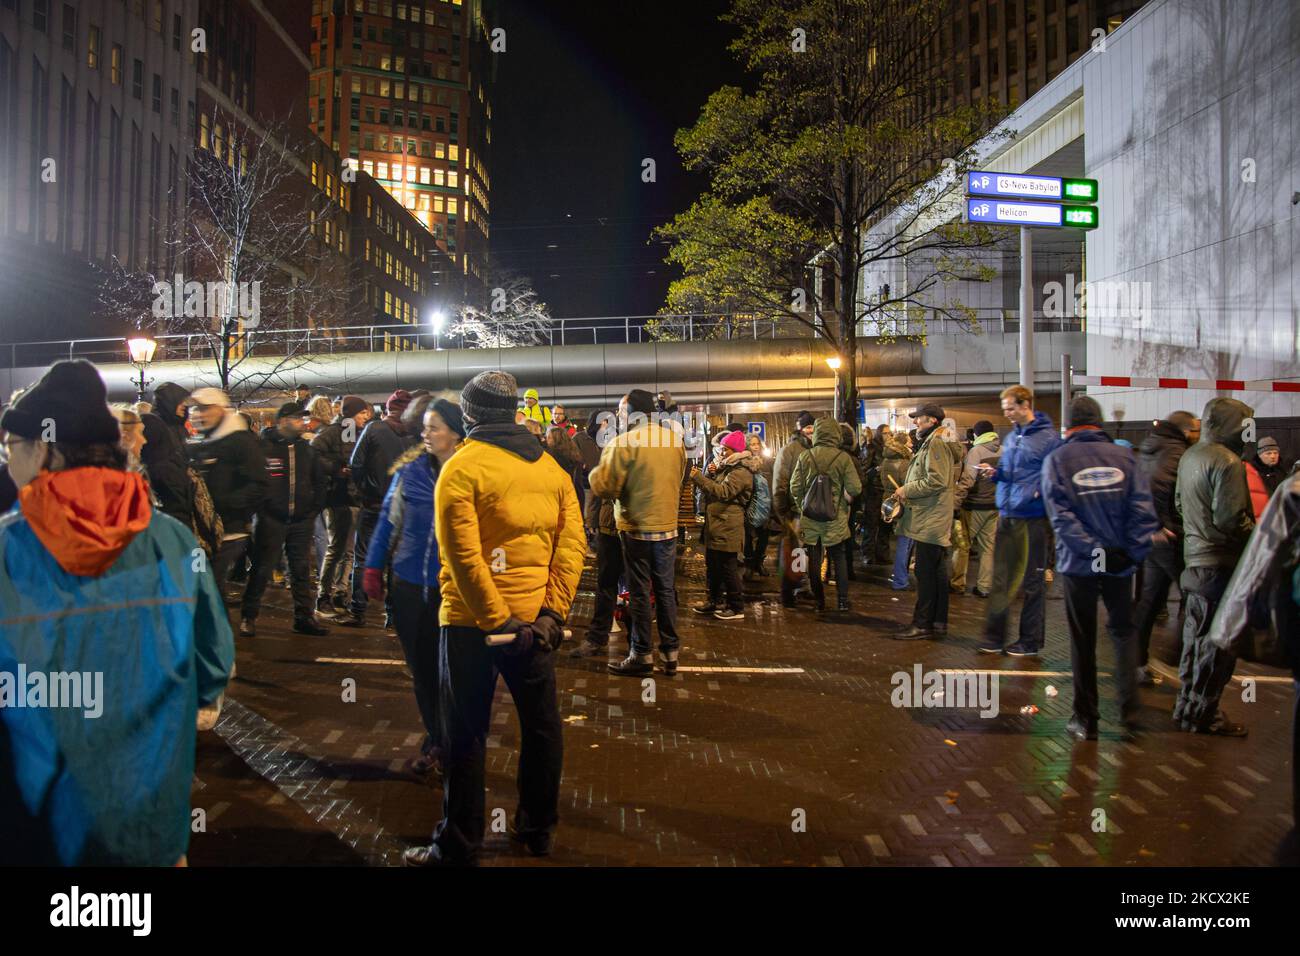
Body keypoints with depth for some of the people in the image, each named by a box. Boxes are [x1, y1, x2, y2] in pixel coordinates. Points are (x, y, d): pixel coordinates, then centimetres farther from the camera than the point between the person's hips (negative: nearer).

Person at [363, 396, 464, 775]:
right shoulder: (410, 470, 0)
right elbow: (388, 519, 7)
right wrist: (373, 569, 5)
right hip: (409, 586, 3)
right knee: (421, 668, 14)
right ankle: (436, 740, 32)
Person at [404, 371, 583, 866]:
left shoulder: (461, 468, -10)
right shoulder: (551, 467, 5)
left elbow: (463, 556, -19)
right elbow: (572, 543, -2)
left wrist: (498, 621, -16)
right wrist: (552, 612, -5)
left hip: (473, 621, -5)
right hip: (535, 618, 5)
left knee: (466, 734, 7)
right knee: (541, 725, 16)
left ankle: (459, 844, 18)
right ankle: (538, 829, 30)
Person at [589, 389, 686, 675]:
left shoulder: (623, 442, -15)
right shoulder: (674, 439, 4)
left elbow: (604, 487, -15)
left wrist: (595, 471, 4)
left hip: (636, 527, -5)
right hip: (668, 525, 5)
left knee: (639, 592, 4)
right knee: (665, 589, 13)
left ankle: (641, 655, 12)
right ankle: (670, 653, 19)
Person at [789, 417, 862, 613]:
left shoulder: (805, 457, -5)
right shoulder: (843, 458, -10)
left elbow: (795, 487, -3)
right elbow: (855, 488, -11)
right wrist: (846, 499, 11)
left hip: (809, 518, 1)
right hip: (836, 518, -1)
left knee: (814, 559, 9)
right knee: (839, 558, 14)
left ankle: (819, 601, 15)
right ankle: (842, 601, 14)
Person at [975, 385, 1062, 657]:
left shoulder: (1048, 437, -9)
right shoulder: (1010, 437, 13)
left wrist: (1040, 492, -27)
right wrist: (994, 472, 0)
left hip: (1032, 518, -6)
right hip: (1006, 516, 6)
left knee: (1031, 581, 5)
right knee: (1001, 578, 8)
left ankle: (1031, 640, 17)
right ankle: (994, 637, 15)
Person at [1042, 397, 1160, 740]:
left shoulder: (1057, 459, -4)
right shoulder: (1123, 455, 1)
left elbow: (1061, 515, -15)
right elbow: (1143, 509, -7)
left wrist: (1093, 550, -14)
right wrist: (1133, 552, -6)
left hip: (1079, 563, -1)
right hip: (1120, 562, 2)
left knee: (1083, 641, 8)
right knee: (1123, 631, 18)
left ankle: (1086, 719, 15)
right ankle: (1129, 710, 11)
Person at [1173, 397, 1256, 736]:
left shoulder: (1189, 457, 10)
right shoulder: (1227, 461, -18)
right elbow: (1231, 518, -23)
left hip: (1195, 558, 9)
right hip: (1222, 562, -9)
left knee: (1197, 636, 17)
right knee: (1218, 642, 0)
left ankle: (1189, 706, 26)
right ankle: (1201, 713, 7)